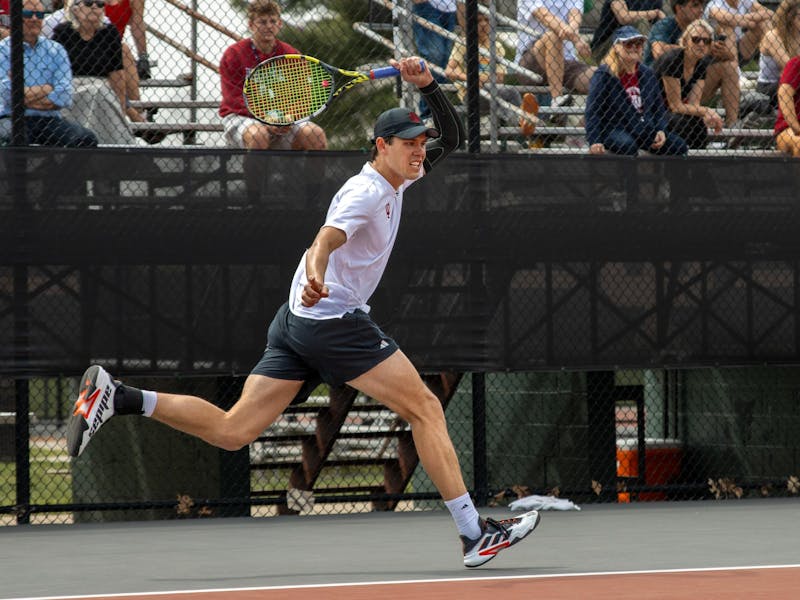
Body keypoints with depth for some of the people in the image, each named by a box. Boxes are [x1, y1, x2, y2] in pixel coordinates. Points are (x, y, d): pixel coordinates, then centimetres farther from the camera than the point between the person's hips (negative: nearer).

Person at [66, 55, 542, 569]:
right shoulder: (367, 192, -14)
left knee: (231, 431, 3)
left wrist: (428, 86, 8)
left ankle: (117, 397, -6)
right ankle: (474, 534, -4)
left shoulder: (397, 179, 15)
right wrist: (316, 276, -54)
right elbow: (325, 241, -31)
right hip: (335, 320, -9)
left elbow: (452, 137, 24)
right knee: (427, 410, -4)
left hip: (298, 323, 9)